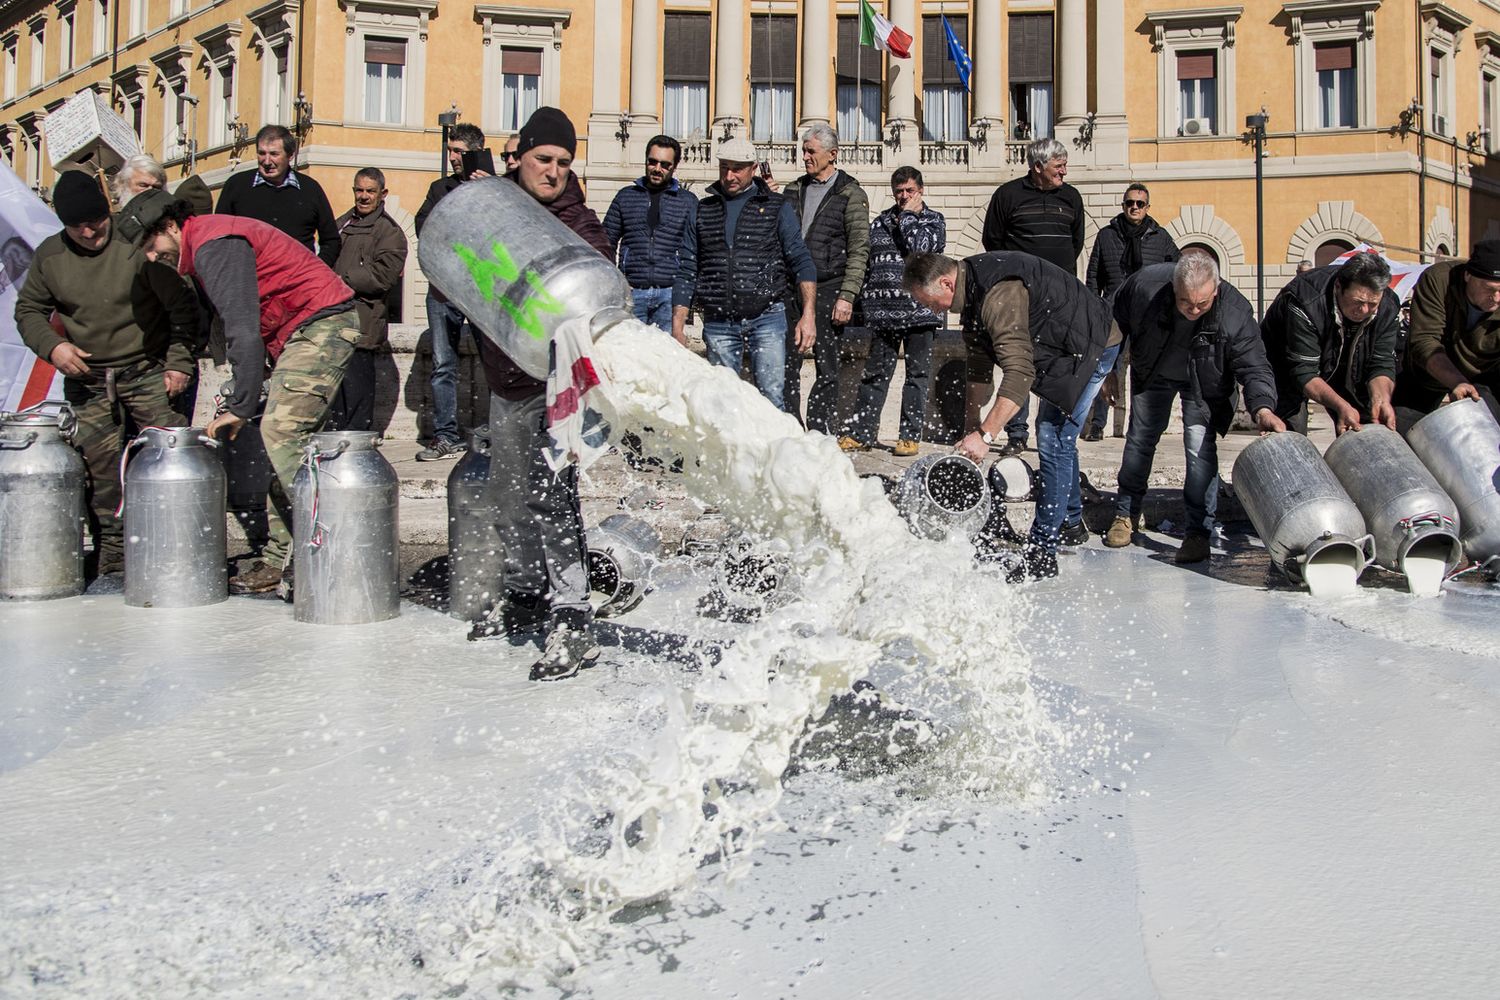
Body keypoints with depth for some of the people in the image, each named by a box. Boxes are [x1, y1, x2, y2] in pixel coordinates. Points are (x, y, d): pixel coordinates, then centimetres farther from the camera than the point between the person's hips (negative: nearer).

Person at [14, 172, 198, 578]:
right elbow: (28, 310, 14)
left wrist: (179, 361, -7)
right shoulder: (49, 256, 4)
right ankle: (111, 554, 14)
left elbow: (181, 307, -4)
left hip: (148, 374, -3)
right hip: (87, 382, 4)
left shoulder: (136, 245, -8)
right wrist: (51, 346, -5)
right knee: (99, 471, 4)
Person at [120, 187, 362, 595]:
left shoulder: (213, 246, -15)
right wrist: (236, 400, 8)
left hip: (321, 323, -10)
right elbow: (243, 327, 18)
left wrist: (241, 406, -18)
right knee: (287, 436, 5)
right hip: (301, 332, 10)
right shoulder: (202, 254, 18)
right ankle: (281, 561, 6)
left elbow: (243, 329, -22)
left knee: (281, 430, -17)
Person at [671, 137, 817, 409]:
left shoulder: (777, 207, 7)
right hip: (718, 324, 2)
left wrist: (808, 314, -11)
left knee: (771, 396, -10)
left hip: (766, 318, -2)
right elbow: (687, 272, 13)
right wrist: (677, 327, 5)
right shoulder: (702, 210, 13)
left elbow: (801, 261, 2)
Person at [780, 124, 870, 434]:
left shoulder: (850, 194, 0)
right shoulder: (793, 191, 15)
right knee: (786, 365, 3)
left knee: (826, 367, 0)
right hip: (790, 288, 5)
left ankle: (821, 433, 5)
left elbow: (859, 249, -5)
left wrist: (847, 296, -12)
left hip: (826, 290, -5)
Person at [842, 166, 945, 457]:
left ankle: (910, 436, 8)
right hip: (884, 312, 3)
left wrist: (907, 216, -3)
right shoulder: (881, 221, 15)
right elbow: (864, 260, 16)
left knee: (917, 375, 2)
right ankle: (860, 434, 11)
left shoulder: (934, 220, 5)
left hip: (919, 310, -3)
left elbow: (919, 246, -15)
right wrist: (864, 301, 9)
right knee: (875, 373, 6)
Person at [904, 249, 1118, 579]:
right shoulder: (973, 290, 0)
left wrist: (985, 435, -39)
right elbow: (978, 368, 6)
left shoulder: (999, 295, -33)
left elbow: (1020, 373, -38)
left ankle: (1042, 551, -10)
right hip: (1061, 350, 11)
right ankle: (1071, 521, 41)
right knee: (1053, 433, 22)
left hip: (1092, 348, -11)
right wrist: (972, 425, 4)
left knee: (1053, 440, -14)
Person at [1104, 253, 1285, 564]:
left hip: (1202, 384, -2)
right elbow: (1116, 325, -11)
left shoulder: (1235, 312, -35)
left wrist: (1263, 407, -49)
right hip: (1153, 373, 2)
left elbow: (1254, 366, -32)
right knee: (1139, 439, 11)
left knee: (1201, 449, -13)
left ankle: (1198, 531, -3)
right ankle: (1126, 514, 29)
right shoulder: (1145, 285, -32)